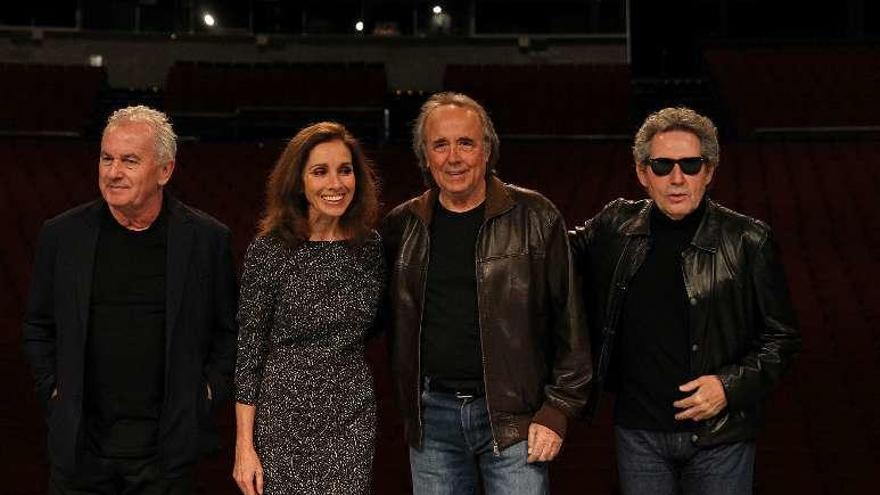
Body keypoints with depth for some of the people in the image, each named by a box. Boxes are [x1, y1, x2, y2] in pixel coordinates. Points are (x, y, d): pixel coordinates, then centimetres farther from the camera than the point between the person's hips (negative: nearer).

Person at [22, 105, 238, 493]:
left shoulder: (207, 239, -3)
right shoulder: (62, 235, 1)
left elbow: (231, 330, 6)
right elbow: (38, 328, 12)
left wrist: (208, 394, 0)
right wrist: (53, 391, 4)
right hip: (80, 445, 1)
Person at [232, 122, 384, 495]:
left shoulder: (371, 246, 3)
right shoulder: (269, 250, -8)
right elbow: (249, 352, -6)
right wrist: (244, 445, -8)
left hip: (352, 416, 3)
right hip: (284, 413, -3)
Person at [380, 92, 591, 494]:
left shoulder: (534, 218, -3)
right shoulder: (402, 226, 6)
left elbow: (569, 322, -3)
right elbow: (392, 319, 17)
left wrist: (558, 410, -6)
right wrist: (408, 397, 8)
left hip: (513, 416, -3)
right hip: (431, 416, 3)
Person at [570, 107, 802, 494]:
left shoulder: (748, 241, -9)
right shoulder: (616, 227, -2)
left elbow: (781, 338, -3)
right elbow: (569, 250, 18)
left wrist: (732, 386, -16)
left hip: (721, 437, -2)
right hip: (639, 430, 2)